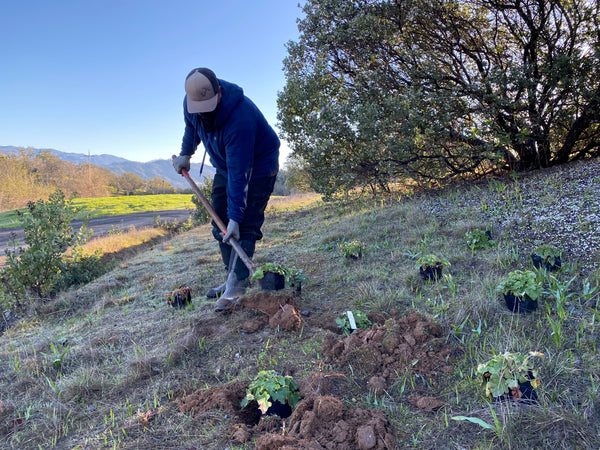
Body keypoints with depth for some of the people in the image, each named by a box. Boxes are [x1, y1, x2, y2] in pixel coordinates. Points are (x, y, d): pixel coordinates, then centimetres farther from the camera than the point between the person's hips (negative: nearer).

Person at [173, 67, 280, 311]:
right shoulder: (192, 103, -14)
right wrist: (185, 153, 13)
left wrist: (235, 217, -35)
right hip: (224, 166, 8)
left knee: (244, 227, -15)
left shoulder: (239, 118, -38)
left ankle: (236, 286, -10)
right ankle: (233, 279, 14)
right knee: (220, 224, 6)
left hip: (257, 168, -8)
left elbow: (239, 174, -37)